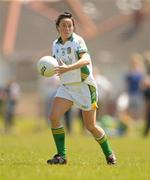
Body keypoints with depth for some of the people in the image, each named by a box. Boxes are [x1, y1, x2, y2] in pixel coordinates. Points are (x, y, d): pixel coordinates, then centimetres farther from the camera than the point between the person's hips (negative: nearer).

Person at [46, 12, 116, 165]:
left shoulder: (77, 40, -13)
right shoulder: (55, 44, 7)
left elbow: (86, 60, -29)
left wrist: (68, 68, -43)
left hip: (84, 86, -5)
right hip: (66, 86, 5)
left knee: (90, 126, 1)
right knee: (54, 116, -15)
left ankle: (109, 154, 23)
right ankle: (61, 156, -8)